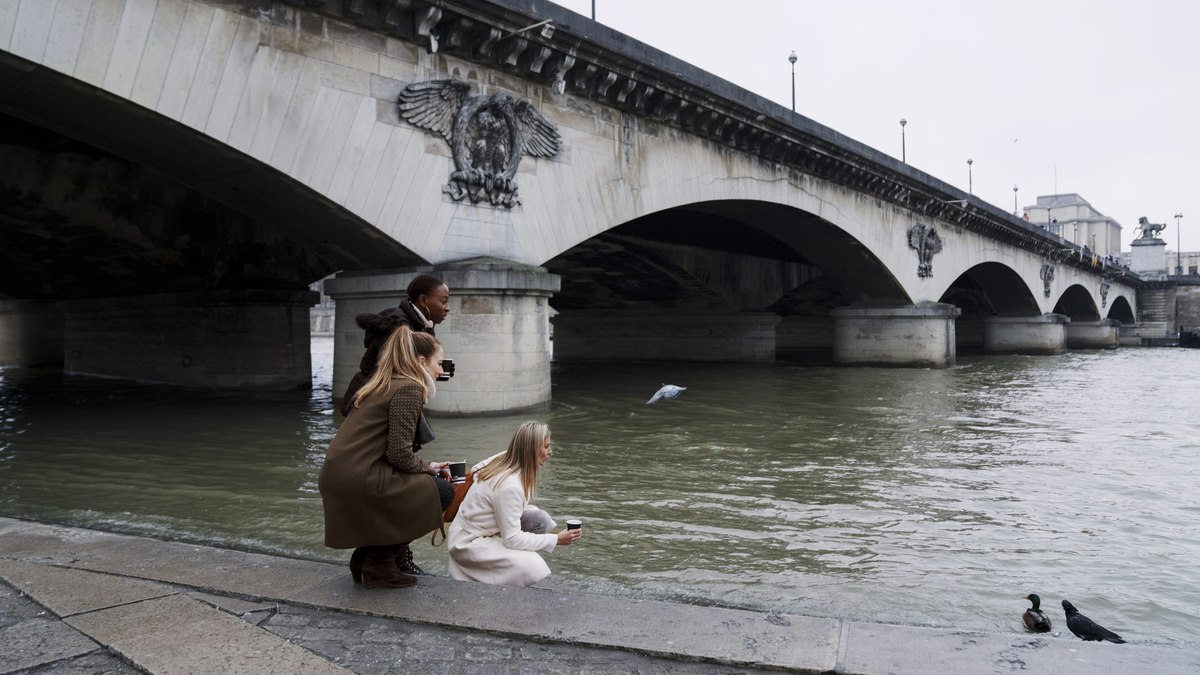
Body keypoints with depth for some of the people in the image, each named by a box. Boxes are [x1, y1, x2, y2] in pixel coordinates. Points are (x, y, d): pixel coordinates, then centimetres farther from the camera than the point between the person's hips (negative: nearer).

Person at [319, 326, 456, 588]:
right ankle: (379, 563, 3)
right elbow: (399, 454, -16)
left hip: (336, 476, 10)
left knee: (429, 481, 21)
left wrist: (427, 467, 13)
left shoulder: (382, 385, 20)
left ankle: (367, 557, 17)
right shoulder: (409, 389, -10)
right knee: (442, 491, -1)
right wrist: (429, 468, 2)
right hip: (359, 481, -10)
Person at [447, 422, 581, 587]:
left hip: (488, 531, 9)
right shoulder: (509, 485, -27)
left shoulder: (504, 465, -2)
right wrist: (556, 539, -18)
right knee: (533, 570, -22)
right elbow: (512, 539, -25)